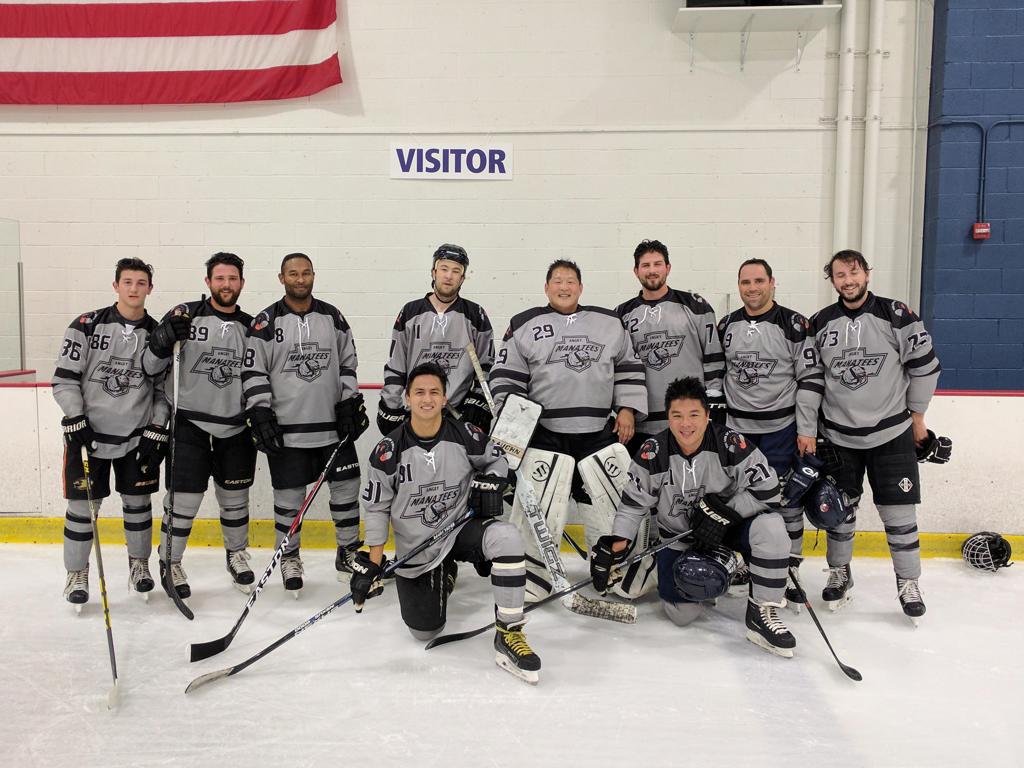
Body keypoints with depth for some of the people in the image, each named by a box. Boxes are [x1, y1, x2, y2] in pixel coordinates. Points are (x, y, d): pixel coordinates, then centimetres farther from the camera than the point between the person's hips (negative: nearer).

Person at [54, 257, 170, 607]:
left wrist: (157, 430, -1)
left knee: (138, 502, 10)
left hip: (137, 436, 2)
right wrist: (76, 420, -11)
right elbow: (64, 378, -4)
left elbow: (164, 389, 5)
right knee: (83, 504, 3)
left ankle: (139, 563, 29)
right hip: (87, 432, -2)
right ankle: (76, 573, 20)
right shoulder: (87, 325, -6)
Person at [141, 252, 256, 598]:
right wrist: (163, 339, -25)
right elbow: (151, 367, -6)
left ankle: (236, 554, 35)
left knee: (235, 496, 13)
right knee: (184, 497, -1)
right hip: (192, 423, -3)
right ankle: (170, 562, 20)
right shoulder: (187, 315, -6)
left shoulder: (251, 326, 5)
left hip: (236, 426, 3)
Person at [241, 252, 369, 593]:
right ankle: (289, 558, 23)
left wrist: (349, 403, 4)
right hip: (287, 427, -3)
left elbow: (347, 363, 12)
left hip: (334, 423, 3)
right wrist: (260, 414, -11)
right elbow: (252, 372, -4)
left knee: (346, 486, 7)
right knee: (289, 494, 5)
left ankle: (348, 551, 24)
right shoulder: (265, 322, -3)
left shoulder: (332, 317, 8)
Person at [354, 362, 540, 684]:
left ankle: (508, 634, -20)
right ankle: (443, 575, 35)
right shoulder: (390, 450, -13)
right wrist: (372, 562, -6)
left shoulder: (464, 435, -11)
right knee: (424, 630, 2)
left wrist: (489, 483, -13)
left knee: (507, 540, -33)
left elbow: (497, 458, 9)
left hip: (461, 527, 0)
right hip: (415, 548, 1)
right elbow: (376, 507, -4)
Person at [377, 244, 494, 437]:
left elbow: (486, 366, 4)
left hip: (461, 416, -1)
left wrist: (478, 404, -5)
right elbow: (394, 366, 7)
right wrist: (389, 409, 4)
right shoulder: (410, 313, 6)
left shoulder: (476, 316, 2)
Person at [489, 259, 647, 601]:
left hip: (600, 433, 2)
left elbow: (628, 367, 14)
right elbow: (506, 376, 3)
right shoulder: (524, 326, 4)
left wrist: (628, 408, 4)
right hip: (545, 434, -2)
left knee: (619, 503, 4)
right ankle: (529, 577, 13)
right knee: (536, 508, -4)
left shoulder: (609, 322, 11)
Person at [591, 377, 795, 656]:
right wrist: (613, 546, -16)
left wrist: (724, 512, -25)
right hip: (677, 535, 1)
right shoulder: (653, 452, -16)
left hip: (729, 526, -1)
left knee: (770, 526, -31)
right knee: (681, 613, -10)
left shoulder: (730, 443, -20)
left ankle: (762, 613, -16)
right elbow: (633, 503, -9)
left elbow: (766, 490, -18)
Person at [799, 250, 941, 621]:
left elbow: (924, 364, -1)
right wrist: (807, 429, 1)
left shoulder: (896, 315, -8)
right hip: (838, 435, 2)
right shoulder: (819, 324, -1)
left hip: (892, 432, -2)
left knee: (899, 511, 3)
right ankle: (839, 574, 29)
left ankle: (909, 583, 20)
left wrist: (916, 414, 3)